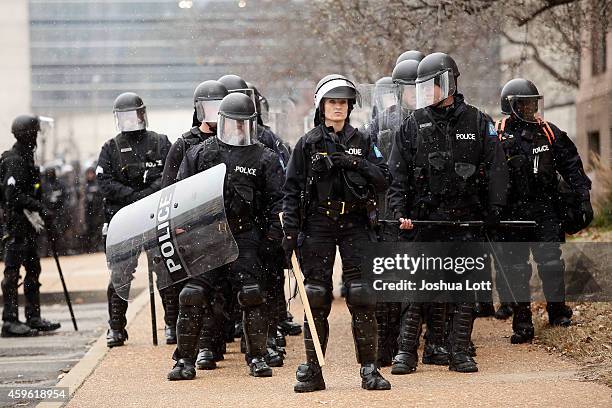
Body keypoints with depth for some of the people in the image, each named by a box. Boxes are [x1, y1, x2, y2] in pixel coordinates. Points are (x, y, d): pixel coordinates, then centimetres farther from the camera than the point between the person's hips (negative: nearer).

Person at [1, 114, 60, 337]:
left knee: (33, 269, 14)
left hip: (27, 225, 11)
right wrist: (38, 207, -20)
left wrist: (41, 211, 17)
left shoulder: (26, 158, 16)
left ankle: (33, 318, 20)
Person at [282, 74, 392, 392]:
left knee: (362, 296, -5)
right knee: (316, 297, 0)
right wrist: (290, 230, -6)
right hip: (318, 223, -1)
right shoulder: (308, 144, 5)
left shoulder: (362, 142, 10)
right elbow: (292, 189, 2)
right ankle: (312, 371, 6)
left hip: (354, 223, 1)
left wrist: (356, 164, -11)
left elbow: (383, 180, 4)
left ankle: (369, 369, -1)